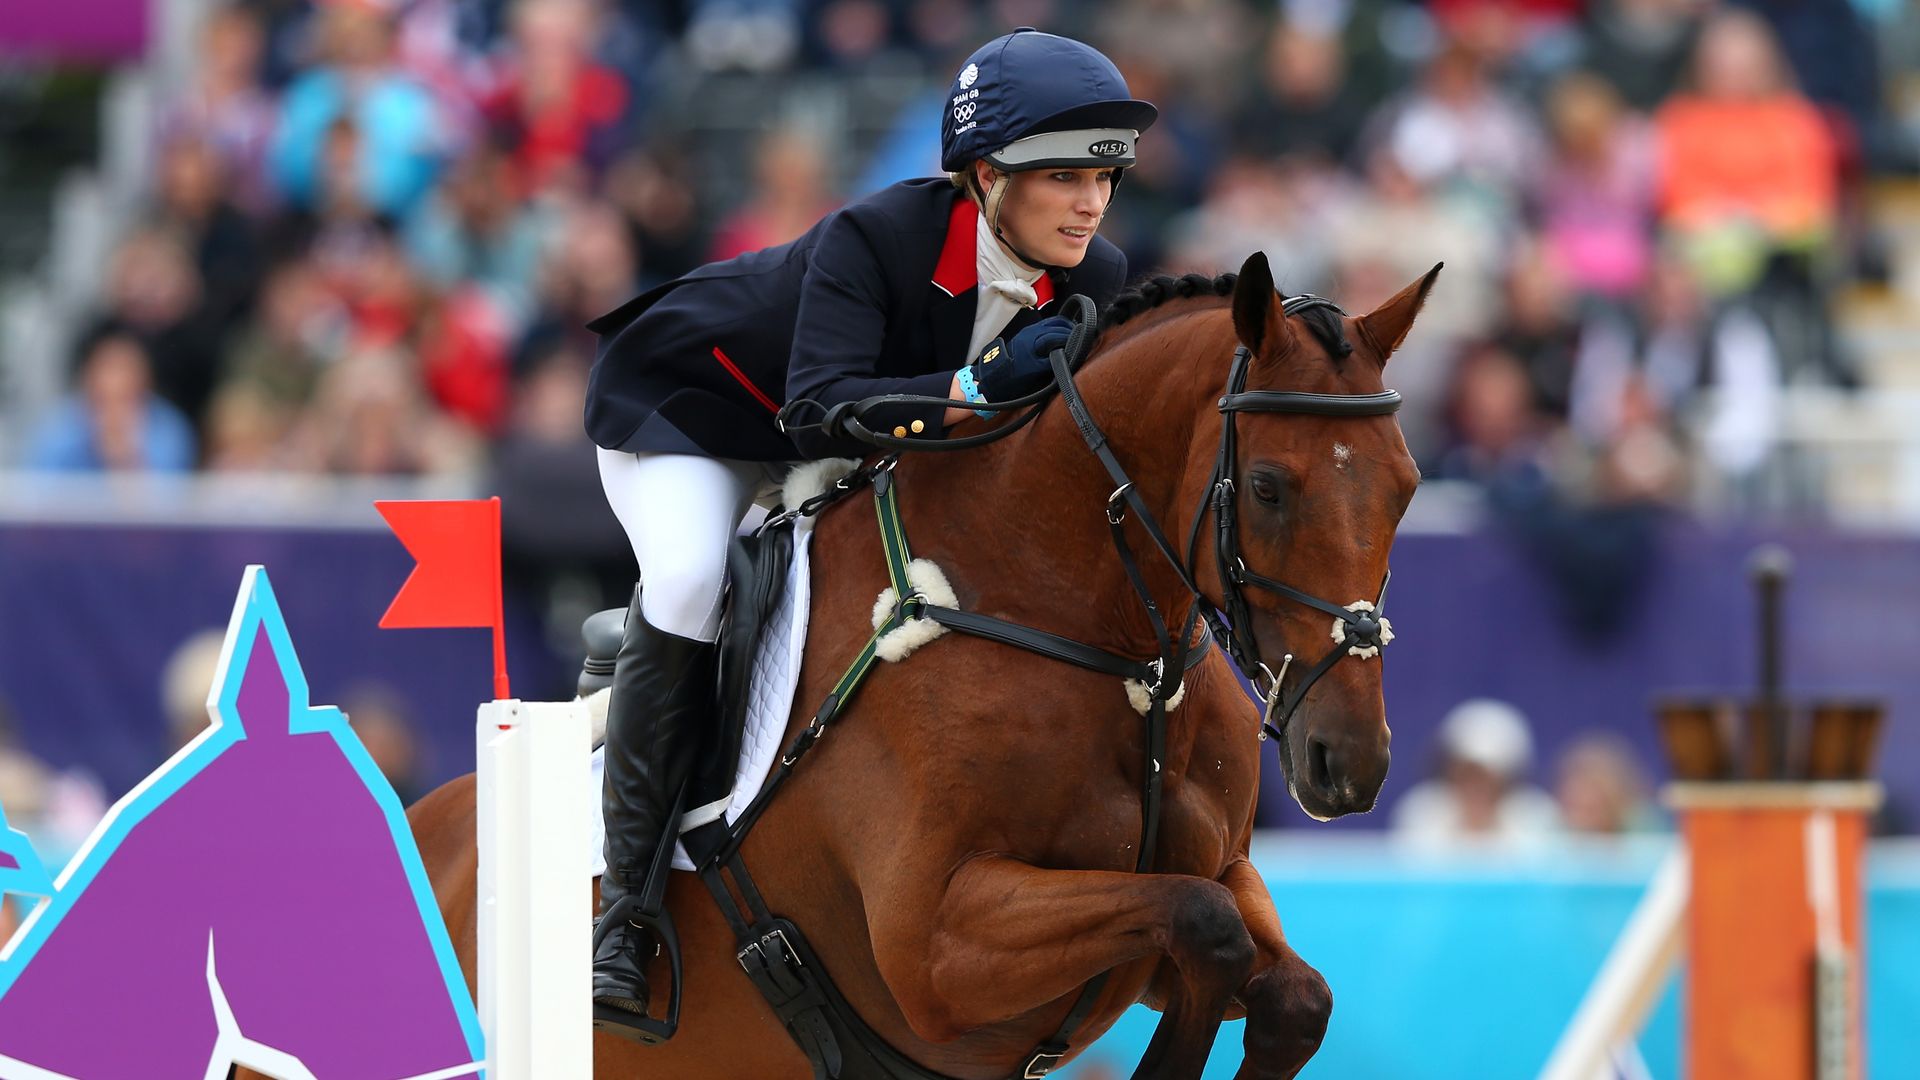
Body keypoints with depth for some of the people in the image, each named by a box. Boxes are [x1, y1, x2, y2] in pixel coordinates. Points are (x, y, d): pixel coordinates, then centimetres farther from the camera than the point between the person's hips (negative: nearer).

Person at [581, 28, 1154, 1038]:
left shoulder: (1090, 282, -19)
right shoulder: (874, 238, -38)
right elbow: (824, 412, -48)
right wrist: (979, 383, -57)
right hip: (679, 407, -7)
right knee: (689, 586, -31)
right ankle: (626, 902, -23)